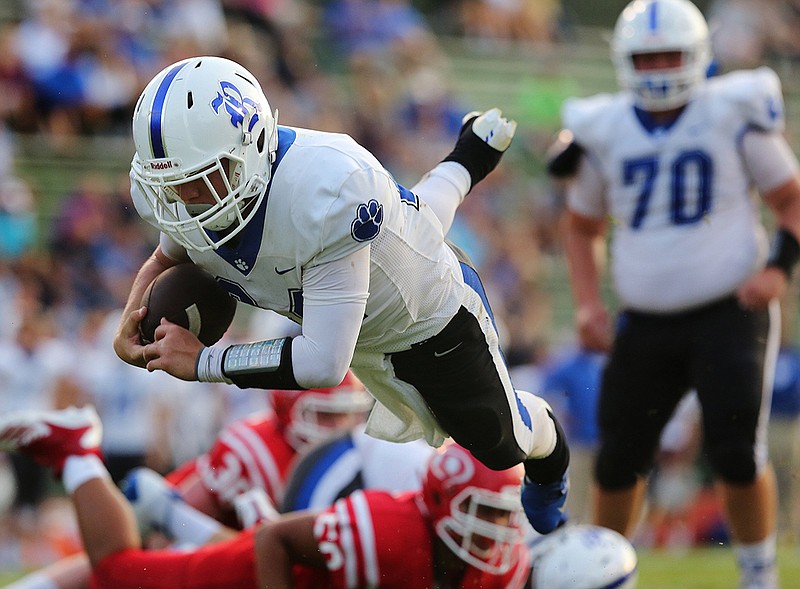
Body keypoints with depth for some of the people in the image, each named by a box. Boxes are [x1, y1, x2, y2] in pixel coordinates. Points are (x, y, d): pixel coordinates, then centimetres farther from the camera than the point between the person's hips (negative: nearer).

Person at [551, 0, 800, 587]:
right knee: (620, 460, 5)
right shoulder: (606, 131, 3)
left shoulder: (734, 115, -4)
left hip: (729, 314, -3)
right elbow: (582, 226, 18)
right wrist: (588, 302, 4)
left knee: (736, 451, -13)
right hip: (645, 324, 3)